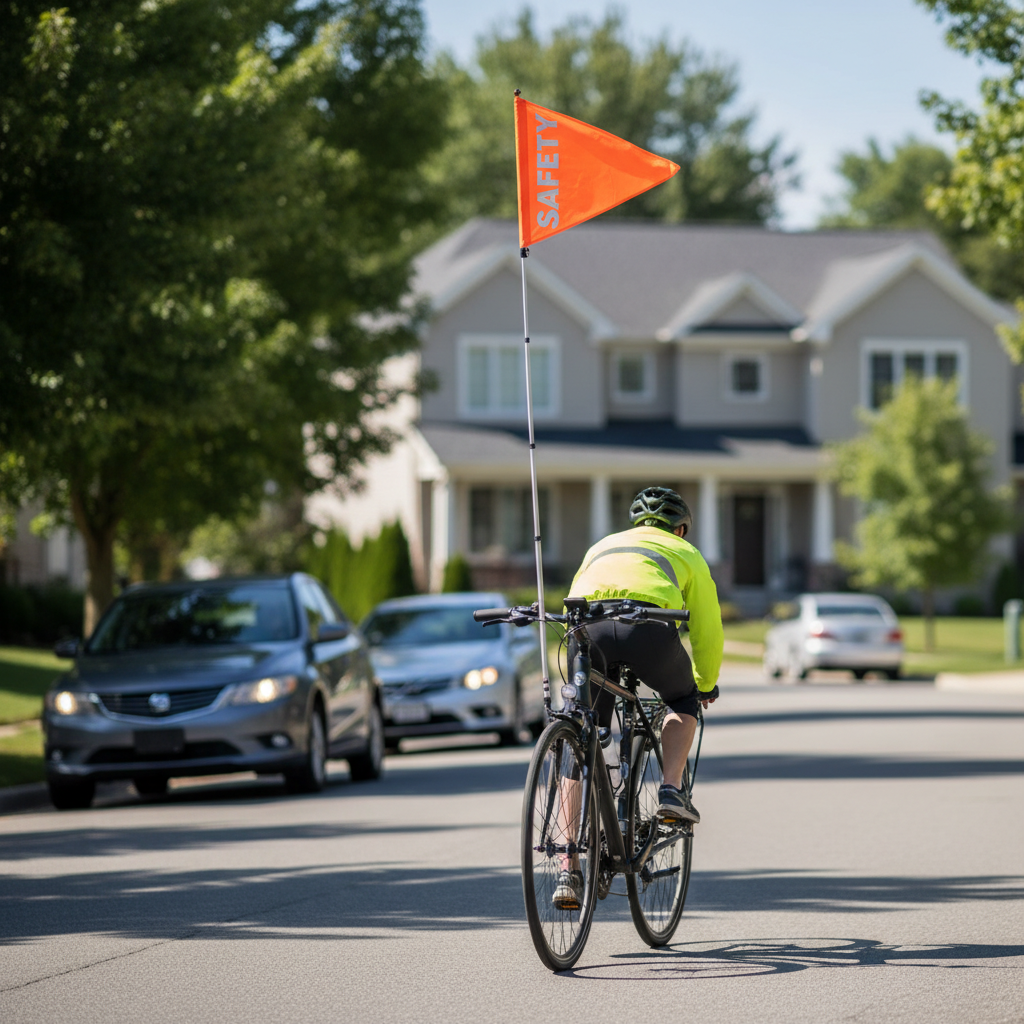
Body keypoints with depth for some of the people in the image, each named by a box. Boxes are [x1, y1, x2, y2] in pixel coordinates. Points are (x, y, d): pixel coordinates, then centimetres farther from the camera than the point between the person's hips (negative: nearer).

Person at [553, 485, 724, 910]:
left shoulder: (602, 546, 40)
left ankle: (569, 872, 2)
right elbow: (707, 630, 34)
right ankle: (672, 791, 10)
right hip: (648, 627, -2)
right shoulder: (685, 553, 32)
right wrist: (707, 685, 52)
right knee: (683, 699, 31)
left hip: (588, 630, 2)